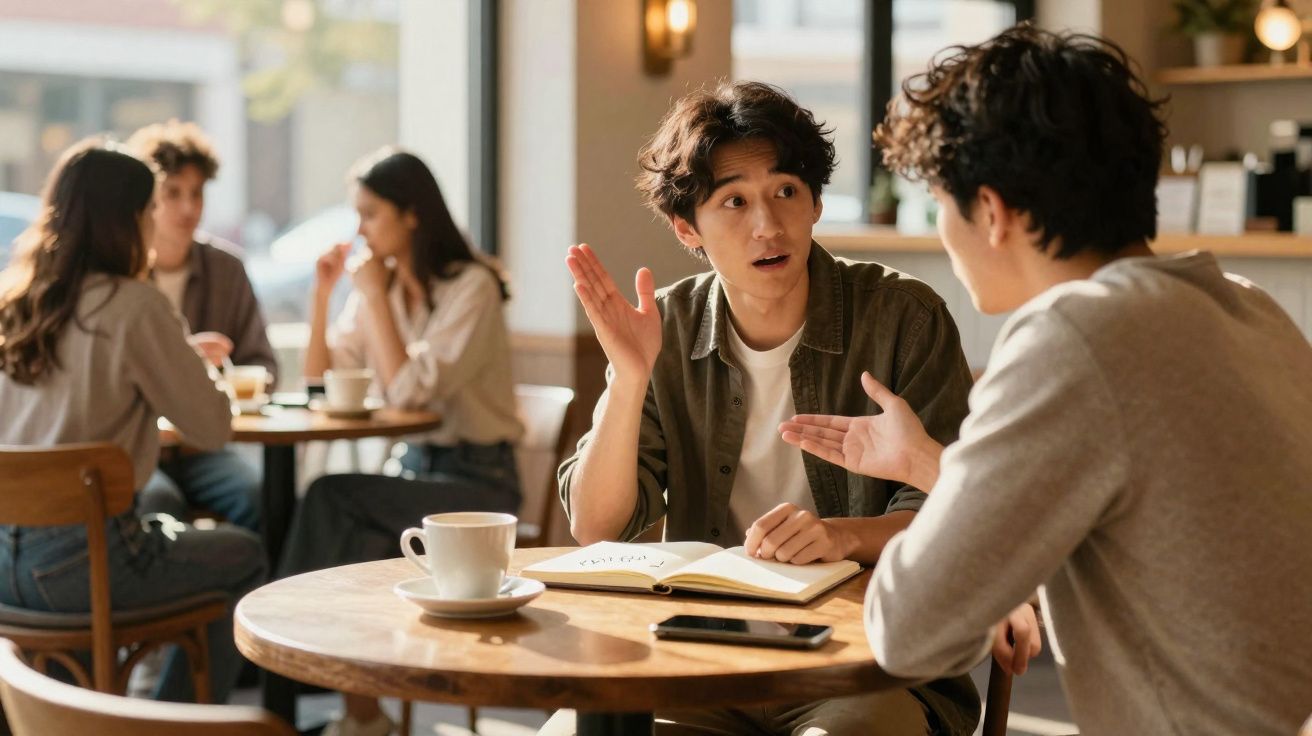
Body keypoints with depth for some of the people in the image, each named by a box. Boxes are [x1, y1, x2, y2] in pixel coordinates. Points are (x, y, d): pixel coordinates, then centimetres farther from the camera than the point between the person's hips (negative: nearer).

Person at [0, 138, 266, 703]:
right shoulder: (135, 306, -14)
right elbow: (212, 429, -10)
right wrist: (191, 361, 8)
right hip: (80, 561, -7)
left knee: (168, 531, 35)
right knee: (244, 557, 18)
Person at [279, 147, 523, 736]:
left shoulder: (470, 287, -13)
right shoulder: (380, 283, 8)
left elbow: (411, 390, -23)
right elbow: (318, 377, 8)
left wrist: (375, 295, -19)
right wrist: (322, 293, -3)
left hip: (477, 479, -6)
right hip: (417, 467, 6)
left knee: (332, 500, -25)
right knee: (359, 549, -26)